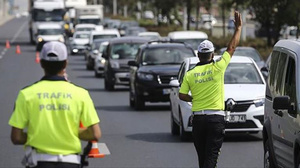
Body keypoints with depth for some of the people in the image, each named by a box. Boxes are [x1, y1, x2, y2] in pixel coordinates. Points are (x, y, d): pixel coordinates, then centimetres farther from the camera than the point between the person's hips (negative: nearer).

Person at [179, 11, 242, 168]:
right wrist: (238, 27, 11)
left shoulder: (190, 74, 1)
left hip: (198, 118, 3)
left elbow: (182, 95, 2)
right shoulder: (217, 68, -6)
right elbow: (231, 47, 2)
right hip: (216, 118, -3)